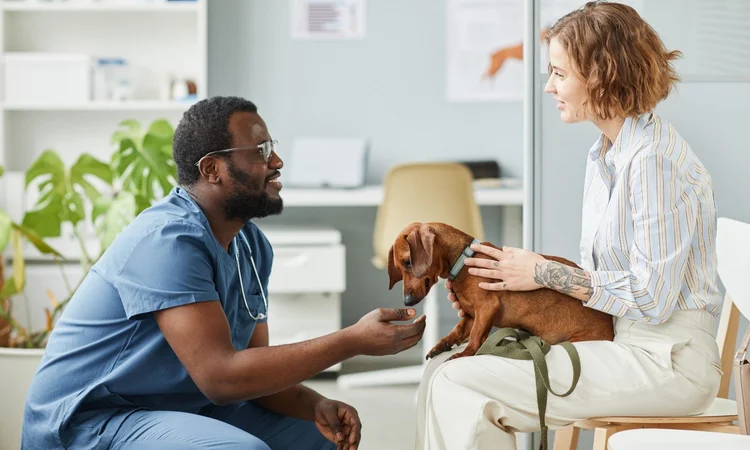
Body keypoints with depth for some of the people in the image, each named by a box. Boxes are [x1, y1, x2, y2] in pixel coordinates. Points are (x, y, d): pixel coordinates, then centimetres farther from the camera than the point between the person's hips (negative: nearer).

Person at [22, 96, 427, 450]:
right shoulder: (169, 239, -23)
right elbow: (221, 376, -28)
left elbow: (253, 365, 7)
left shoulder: (252, 246, 6)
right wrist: (353, 341, -27)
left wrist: (316, 406, -13)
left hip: (180, 410, 9)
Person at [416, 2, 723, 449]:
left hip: (667, 361, -9)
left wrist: (546, 273, -12)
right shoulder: (605, 156, 12)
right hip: (621, 344, 9)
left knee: (457, 384, -15)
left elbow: (651, 299, -20)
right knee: (444, 370, -1)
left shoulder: (655, 160, -18)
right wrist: (509, 283, 2)